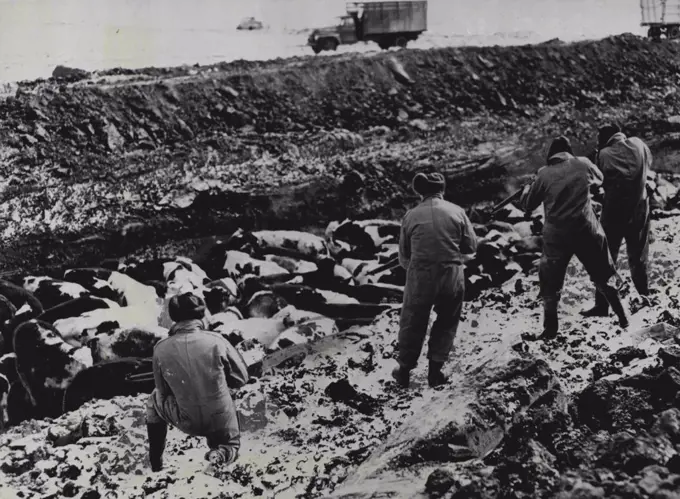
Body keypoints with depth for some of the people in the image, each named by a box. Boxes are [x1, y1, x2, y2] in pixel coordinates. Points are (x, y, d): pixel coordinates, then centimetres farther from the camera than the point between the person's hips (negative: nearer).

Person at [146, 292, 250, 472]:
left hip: (187, 423, 0)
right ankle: (226, 451, -3)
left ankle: (156, 463, 27)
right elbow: (241, 378, -2)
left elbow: (164, 391, 3)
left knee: (156, 398, 28)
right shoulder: (216, 341, -13)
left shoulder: (161, 349, -10)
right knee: (230, 442, 33)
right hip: (222, 424, 0)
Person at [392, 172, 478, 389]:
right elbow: (471, 246, 3)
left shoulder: (411, 216, -1)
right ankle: (435, 370, 19)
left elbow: (403, 256, 4)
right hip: (452, 277, 0)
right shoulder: (457, 212, -2)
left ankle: (404, 371, 26)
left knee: (412, 324, 16)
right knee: (446, 323, 19)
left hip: (419, 278, 0)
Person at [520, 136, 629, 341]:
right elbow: (599, 178, 21)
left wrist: (528, 186, 22)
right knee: (603, 277, 18)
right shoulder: (583, 165, -1)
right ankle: (622, 318, 23)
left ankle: (550, 330, 10)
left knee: (550, 284, 11)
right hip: (587, 231, 2)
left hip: (557, 236, -1)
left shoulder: (544, 174, -5)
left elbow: (527, 205, 4)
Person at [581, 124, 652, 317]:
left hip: (614, 212, -3)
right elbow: (649, 162, 16)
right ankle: (644, 298, 23)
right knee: (638, 257, 17)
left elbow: (600, 181, -6)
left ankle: (602, 306, 1)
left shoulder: (605, 154, -11)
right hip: (639, 209, 3)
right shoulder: (638, 145, -1)